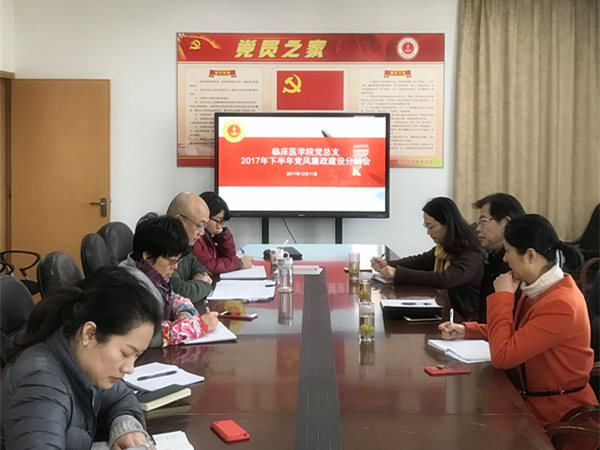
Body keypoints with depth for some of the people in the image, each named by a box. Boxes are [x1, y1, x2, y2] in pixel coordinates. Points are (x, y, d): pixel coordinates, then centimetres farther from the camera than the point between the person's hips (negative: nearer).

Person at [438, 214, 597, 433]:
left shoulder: (560, 305, -27)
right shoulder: (540, 290, 3)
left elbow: (502, 355, -27)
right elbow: (514, 333, 19)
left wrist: (502, 296, -18)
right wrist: (466, 330, 6)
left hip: (557, 414, -8)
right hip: (534, 398, 8)